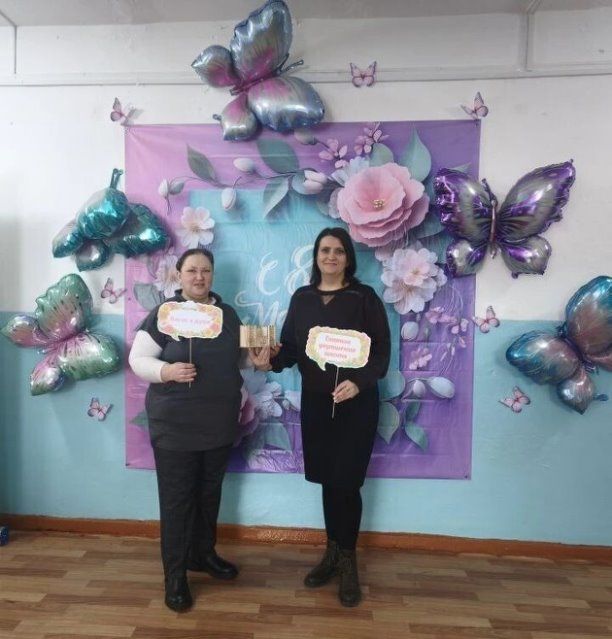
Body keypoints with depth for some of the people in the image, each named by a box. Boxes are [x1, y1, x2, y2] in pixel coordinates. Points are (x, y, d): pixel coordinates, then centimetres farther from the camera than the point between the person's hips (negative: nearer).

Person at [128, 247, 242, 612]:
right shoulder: (163, 314, -8)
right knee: (176, 500, 6)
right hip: (175, 426, -4)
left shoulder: (228, 314, 6)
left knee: (209, 493, 19)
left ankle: (203, 554, 41)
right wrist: (167, 371, -26)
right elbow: (138, 359, -8)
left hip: (220, 424, 5)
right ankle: (175, 576, 24)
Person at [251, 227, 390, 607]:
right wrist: (270, 361, -17)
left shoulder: (365, 297, -5)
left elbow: (382, 350, -8)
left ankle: (348, 559, 26)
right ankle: (333, 552, 35)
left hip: (357, 403, -3)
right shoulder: (302, 298, 6)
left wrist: (358, 382, -23)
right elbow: (291, 347, 4)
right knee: (327, 479, 14)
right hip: (315, 401, 4)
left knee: (347, 482, 2)